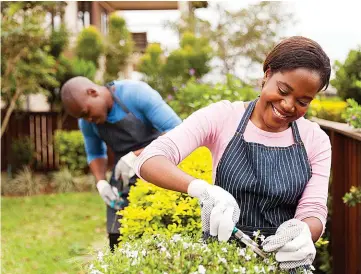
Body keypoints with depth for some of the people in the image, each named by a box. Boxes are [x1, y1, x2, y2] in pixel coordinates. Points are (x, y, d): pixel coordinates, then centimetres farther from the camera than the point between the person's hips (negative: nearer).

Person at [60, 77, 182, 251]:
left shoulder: (137, 93, -19)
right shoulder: (87, 122, -2)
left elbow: (176, 130, -21)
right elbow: (95, 154, 14)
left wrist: (135, 156, -28)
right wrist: (101, 183, -6)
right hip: (125, 179, 5)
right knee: (118, 239, -3)